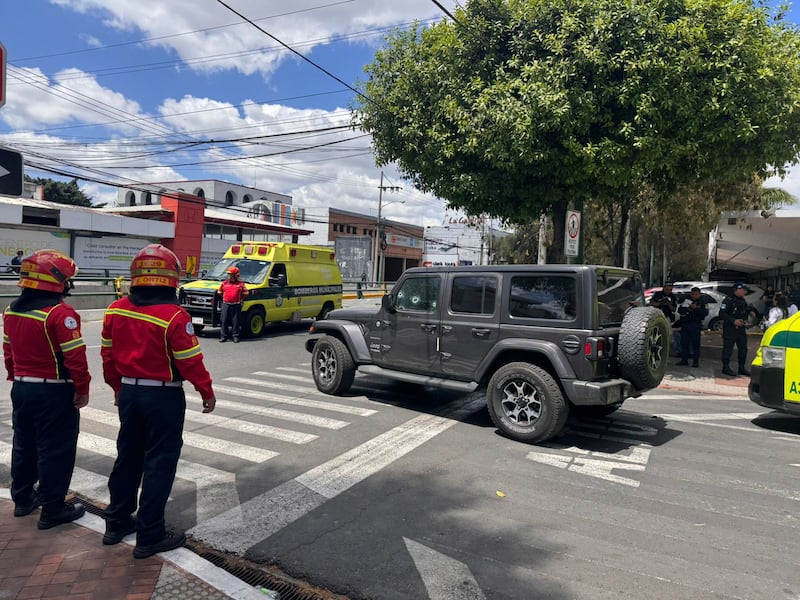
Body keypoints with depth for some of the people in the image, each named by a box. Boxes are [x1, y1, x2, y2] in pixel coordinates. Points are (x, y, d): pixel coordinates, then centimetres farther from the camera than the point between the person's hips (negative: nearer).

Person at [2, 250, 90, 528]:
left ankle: (22, 498, 34)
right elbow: (75, 357, -22)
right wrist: (82, 389, -12)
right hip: (54, 392, -8)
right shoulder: (60, 313, -21)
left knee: (24, 445, 21)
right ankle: (53, 509, 11)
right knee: (55, 450, 2)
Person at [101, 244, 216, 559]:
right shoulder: (174, 316, -20)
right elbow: (191, 361, -16)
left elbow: (108, 355, 9)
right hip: (163, 397, -6)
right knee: (159, 465, 4)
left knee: (127, 457, 20)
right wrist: (207, 393, -2)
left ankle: (116, 523, 34)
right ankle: (149, 536, 13)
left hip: (129, 392, 7)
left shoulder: (115, 310, 0)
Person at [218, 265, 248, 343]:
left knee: (235, 321, 1)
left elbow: (245, 293, 7)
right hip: (226, 304, 2)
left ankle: (235, 336, 8)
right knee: (224, 321, 2)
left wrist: (241, 299, 4)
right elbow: (220, 292, 21)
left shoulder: (241, 284, 2)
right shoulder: (224, 283, 10)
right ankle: (223, 336, 10)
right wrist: (224, 298, 14)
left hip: (236, 305, -2)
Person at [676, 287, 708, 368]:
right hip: (685, 324, 3)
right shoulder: (686, 301, 12)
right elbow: (679, 310, 16)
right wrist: (684, 308, -6)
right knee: (684, 342, 5)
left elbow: (705, 313, -10)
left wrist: (696, 308, -19)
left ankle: (696, 361, 3)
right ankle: (684, 360, 12)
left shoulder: (702, 302, 2)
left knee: (695, 343, -3)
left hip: (695, 325, -3)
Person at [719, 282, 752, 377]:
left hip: (741, 328, 9)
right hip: (730, 328, -9)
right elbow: (722, 314, -19)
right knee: (728, 348, -4)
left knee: (743, 348, 12)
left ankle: (742, 368, 23)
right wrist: (733, 321, -25)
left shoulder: (743, 301, 14)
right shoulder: (728, 300, -13)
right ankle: (726, 367, 5)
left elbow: (745, 312, 28)